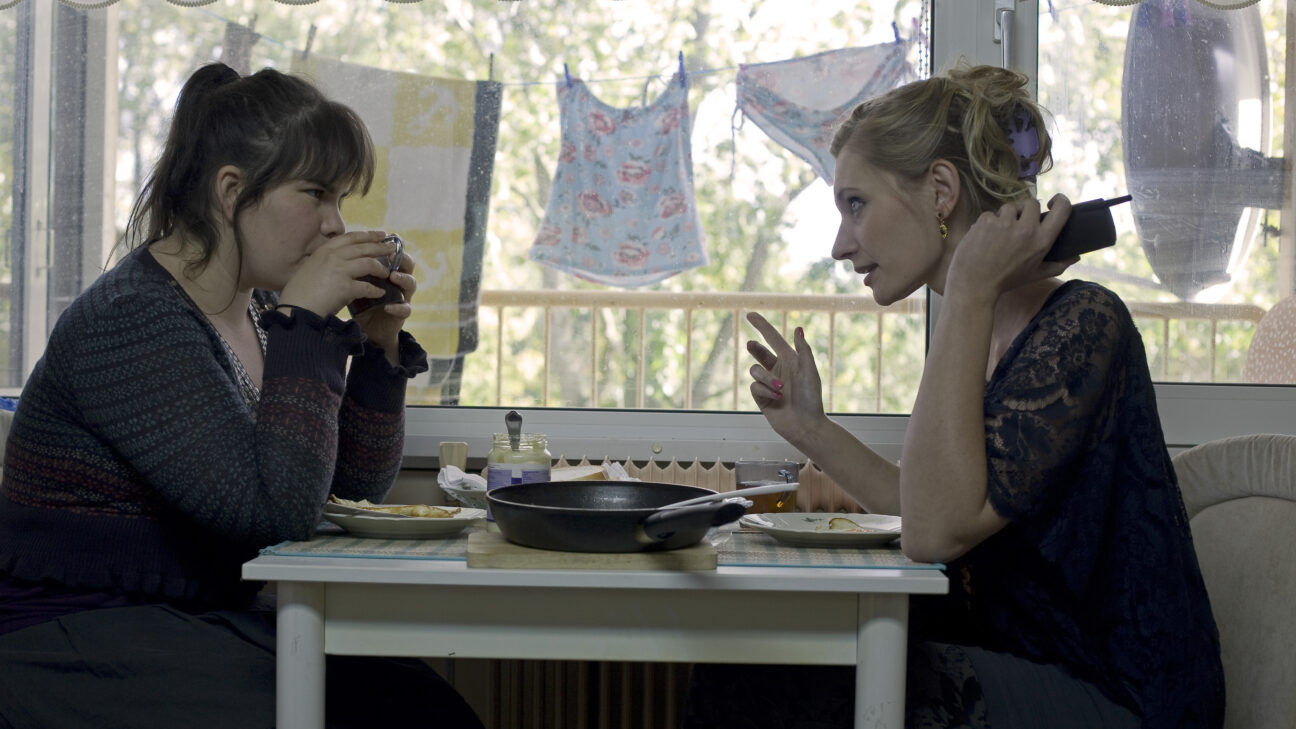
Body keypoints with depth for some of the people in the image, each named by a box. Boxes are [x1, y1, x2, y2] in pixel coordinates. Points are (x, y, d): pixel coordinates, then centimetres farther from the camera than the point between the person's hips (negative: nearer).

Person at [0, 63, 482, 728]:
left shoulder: (257, 310, 8)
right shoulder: (129, 322, -18)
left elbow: (355, 486, 12)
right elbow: (279, 510, -25)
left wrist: (379, 342, 0)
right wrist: (305, 324, -21)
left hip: (213, 617, 7)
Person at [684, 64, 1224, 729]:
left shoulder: (1082, 326, -18)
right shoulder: (983, 334, 8)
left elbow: (936, 531, -27)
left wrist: (970, 292, -24)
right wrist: (810, 430, 8)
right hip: (1011, 661, 8)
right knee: (743, 663, -4)